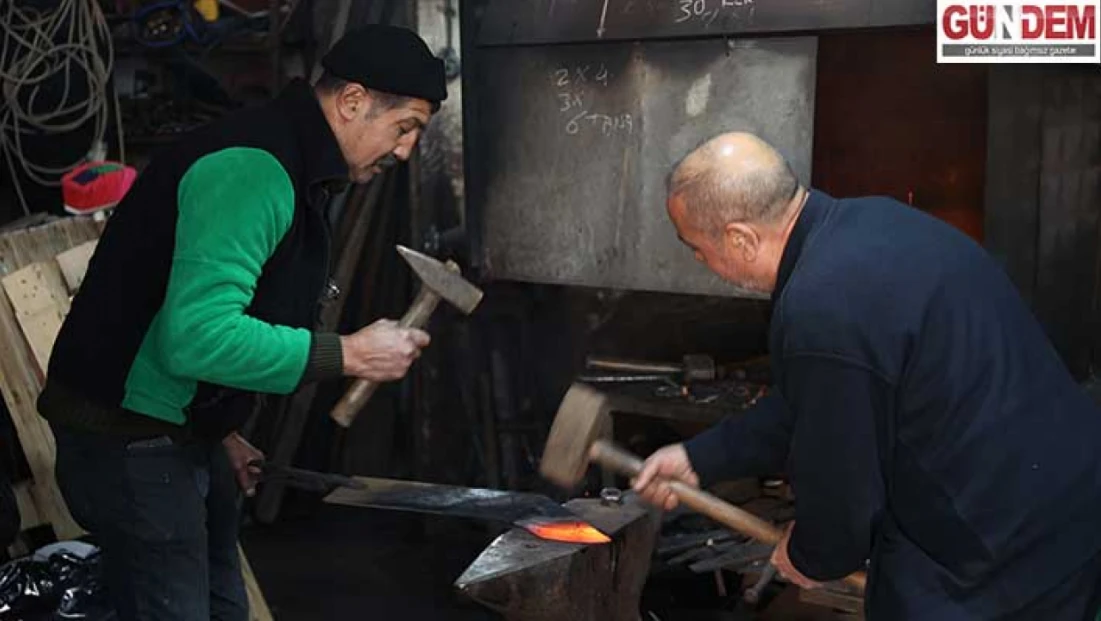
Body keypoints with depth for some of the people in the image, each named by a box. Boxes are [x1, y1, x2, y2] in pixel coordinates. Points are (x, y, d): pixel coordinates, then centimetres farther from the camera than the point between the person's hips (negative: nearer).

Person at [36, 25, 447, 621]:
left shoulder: (295, 169, 10)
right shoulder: (252, 169, -23)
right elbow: (197, 337, -32)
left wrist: (219, 428, 15)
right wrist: (350, 355, -24)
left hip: (185, 432, 10)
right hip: (129, 439, -10)